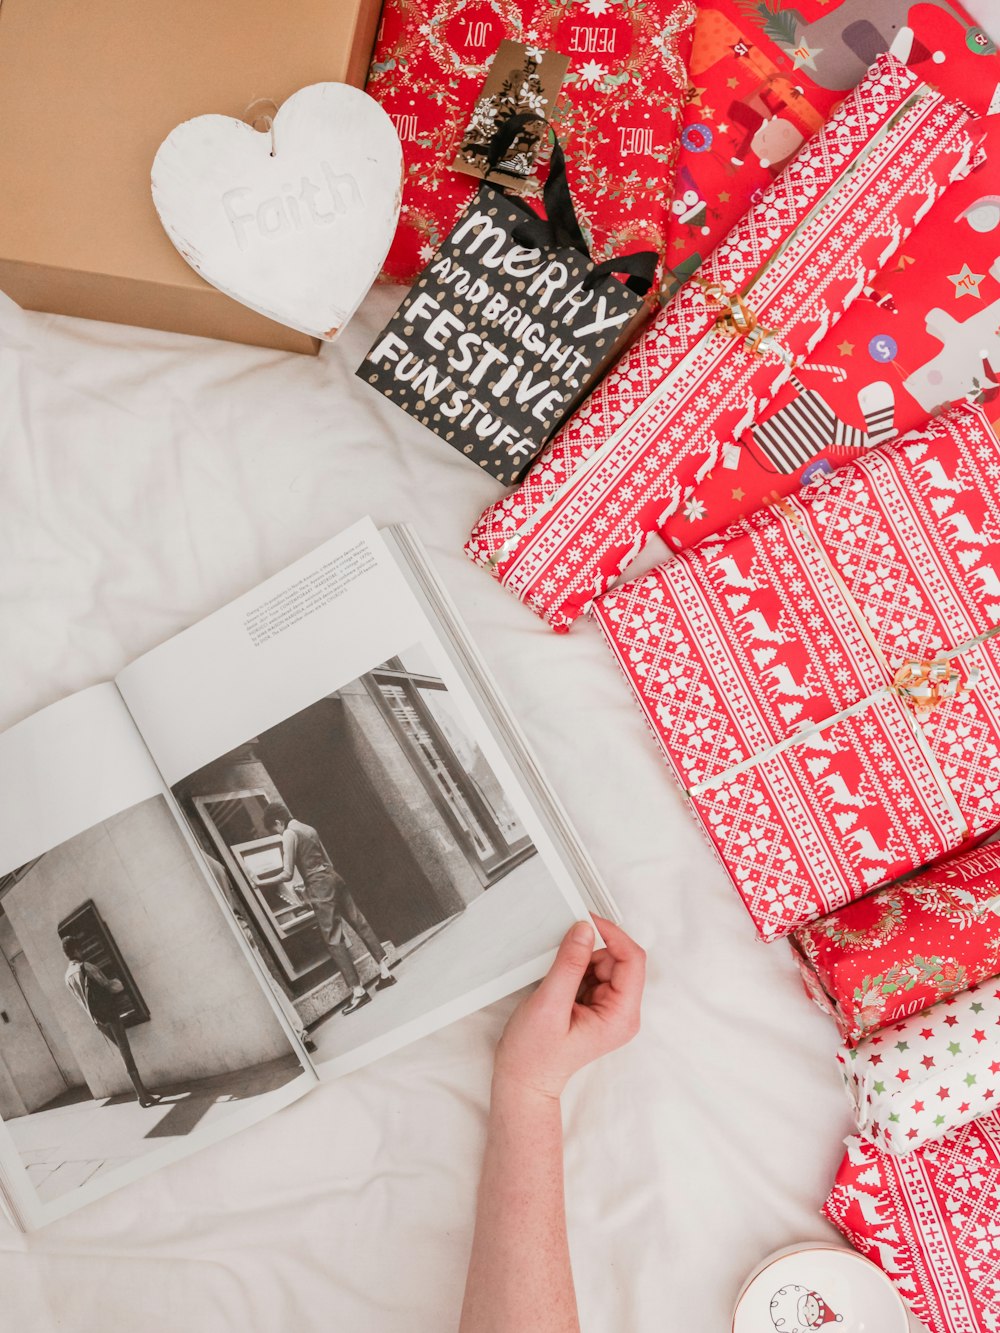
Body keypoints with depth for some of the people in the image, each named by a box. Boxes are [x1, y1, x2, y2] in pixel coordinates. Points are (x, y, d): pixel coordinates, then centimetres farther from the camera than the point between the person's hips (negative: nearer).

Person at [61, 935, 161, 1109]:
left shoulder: (67, 977, 9)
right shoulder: (86, 967, -14)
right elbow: (110, 987, -10)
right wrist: (119, 983, 10)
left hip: (97, 1020, 7)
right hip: (109, 1014, -7)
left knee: (123, 1055, 13)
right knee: (126, 1054, -4)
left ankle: (142, 1092, 13)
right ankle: (143, 1096, -5)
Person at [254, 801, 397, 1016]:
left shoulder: (289, 834, -8)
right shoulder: (309, 829, 17)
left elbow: (287, 874, -13)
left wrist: (260, 882, -2)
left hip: (320, 887, -8)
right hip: (333, 879, 8)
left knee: (334, 940, -5)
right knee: (360, 924, 10)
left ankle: (358, 991, -6)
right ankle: (385, 973, 15)